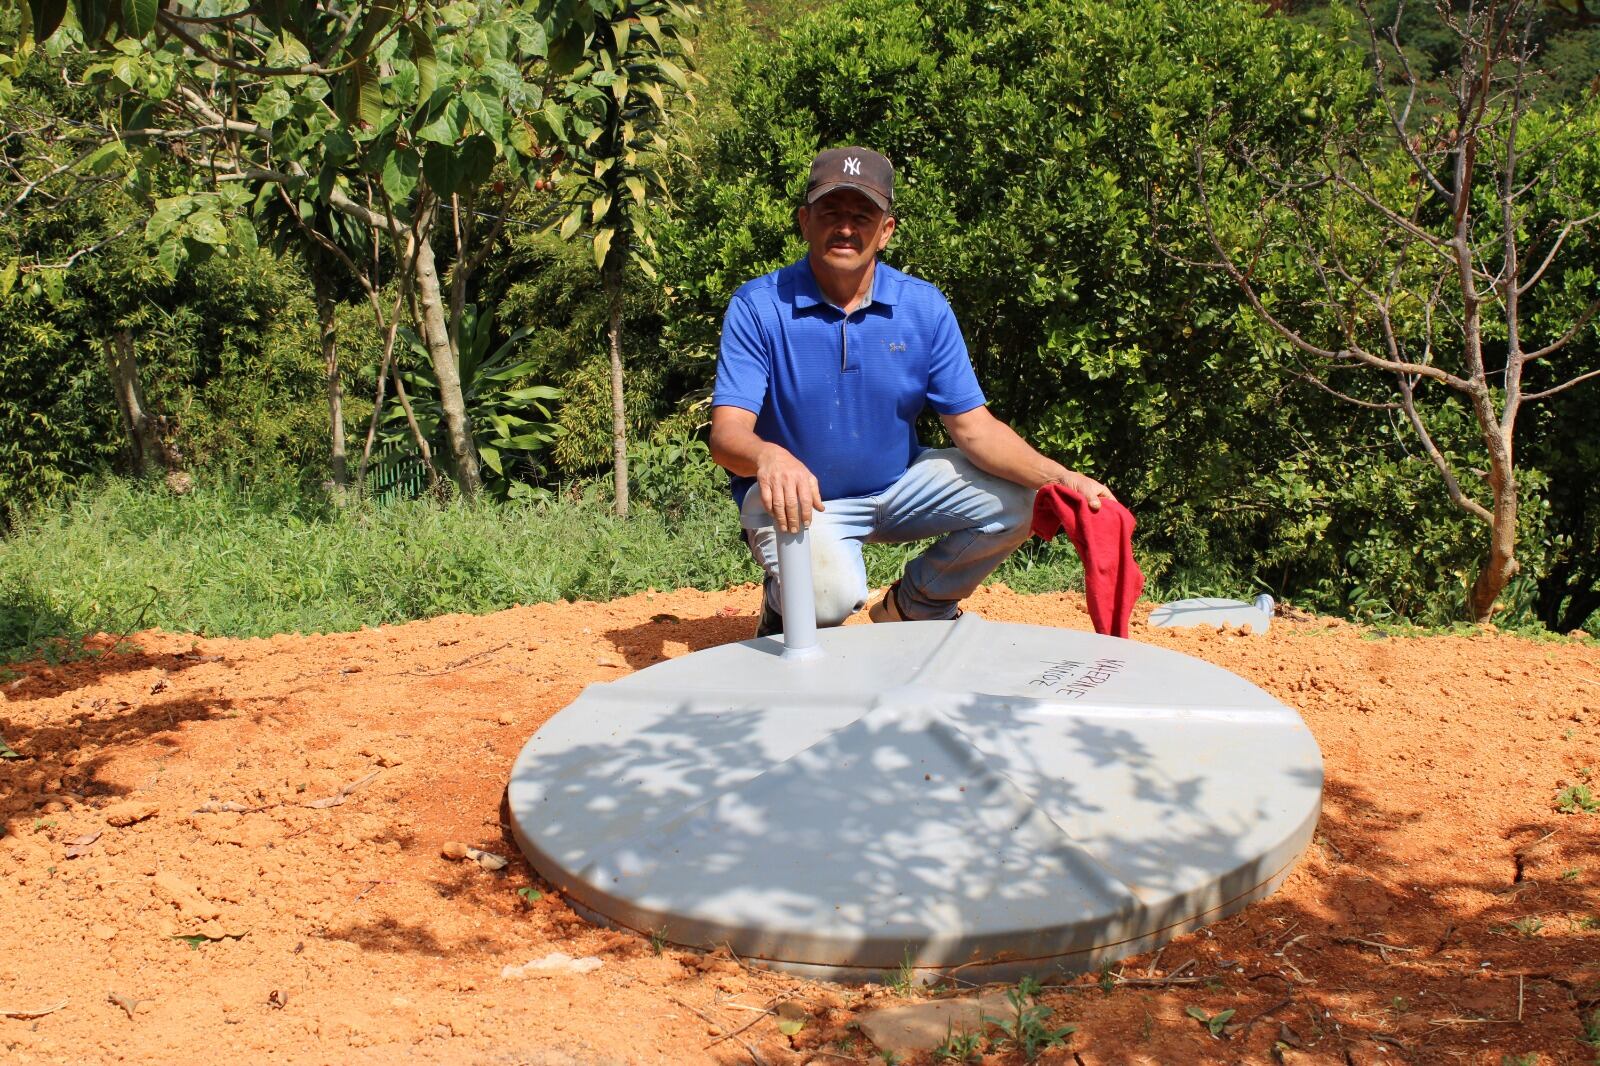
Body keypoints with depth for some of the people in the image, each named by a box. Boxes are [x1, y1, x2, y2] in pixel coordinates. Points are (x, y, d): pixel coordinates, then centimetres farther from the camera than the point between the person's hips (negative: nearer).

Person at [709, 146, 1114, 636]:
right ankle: (784, 606, 5)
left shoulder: (924, 307, -7)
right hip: (798, 500, -4)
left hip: (900, 484, 5)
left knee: (1016, 501, -13)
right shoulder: (758, 307, -15)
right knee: (831, 594, -34)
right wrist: (768, 456, -49)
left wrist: (1061, 478, -26)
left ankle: (912, 606, 11)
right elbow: (726, 434, -24)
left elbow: (974, 428, -8)